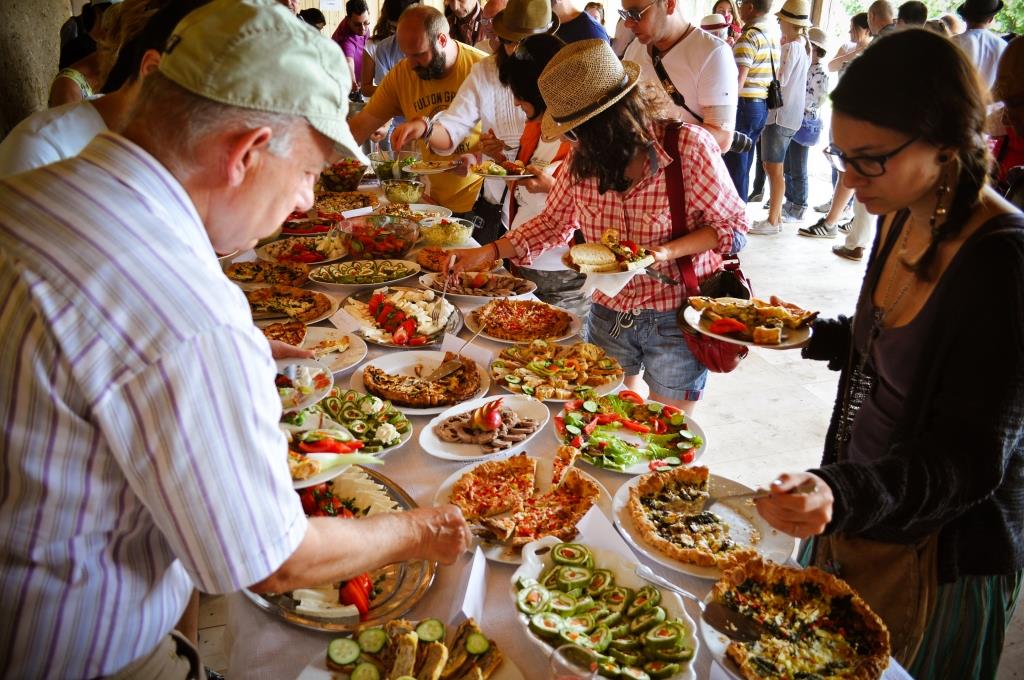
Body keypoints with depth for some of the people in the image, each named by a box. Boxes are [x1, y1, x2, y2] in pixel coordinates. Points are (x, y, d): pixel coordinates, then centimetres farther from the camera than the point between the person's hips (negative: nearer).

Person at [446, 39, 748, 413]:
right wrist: (489, 252, -5)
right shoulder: (583, 157, -6)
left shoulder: (690, 146, -20)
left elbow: (732, 223, -11)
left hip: (676, 316, -4)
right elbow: (554, 221, 6)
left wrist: (670, 251, -27)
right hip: (609, 312, 4)